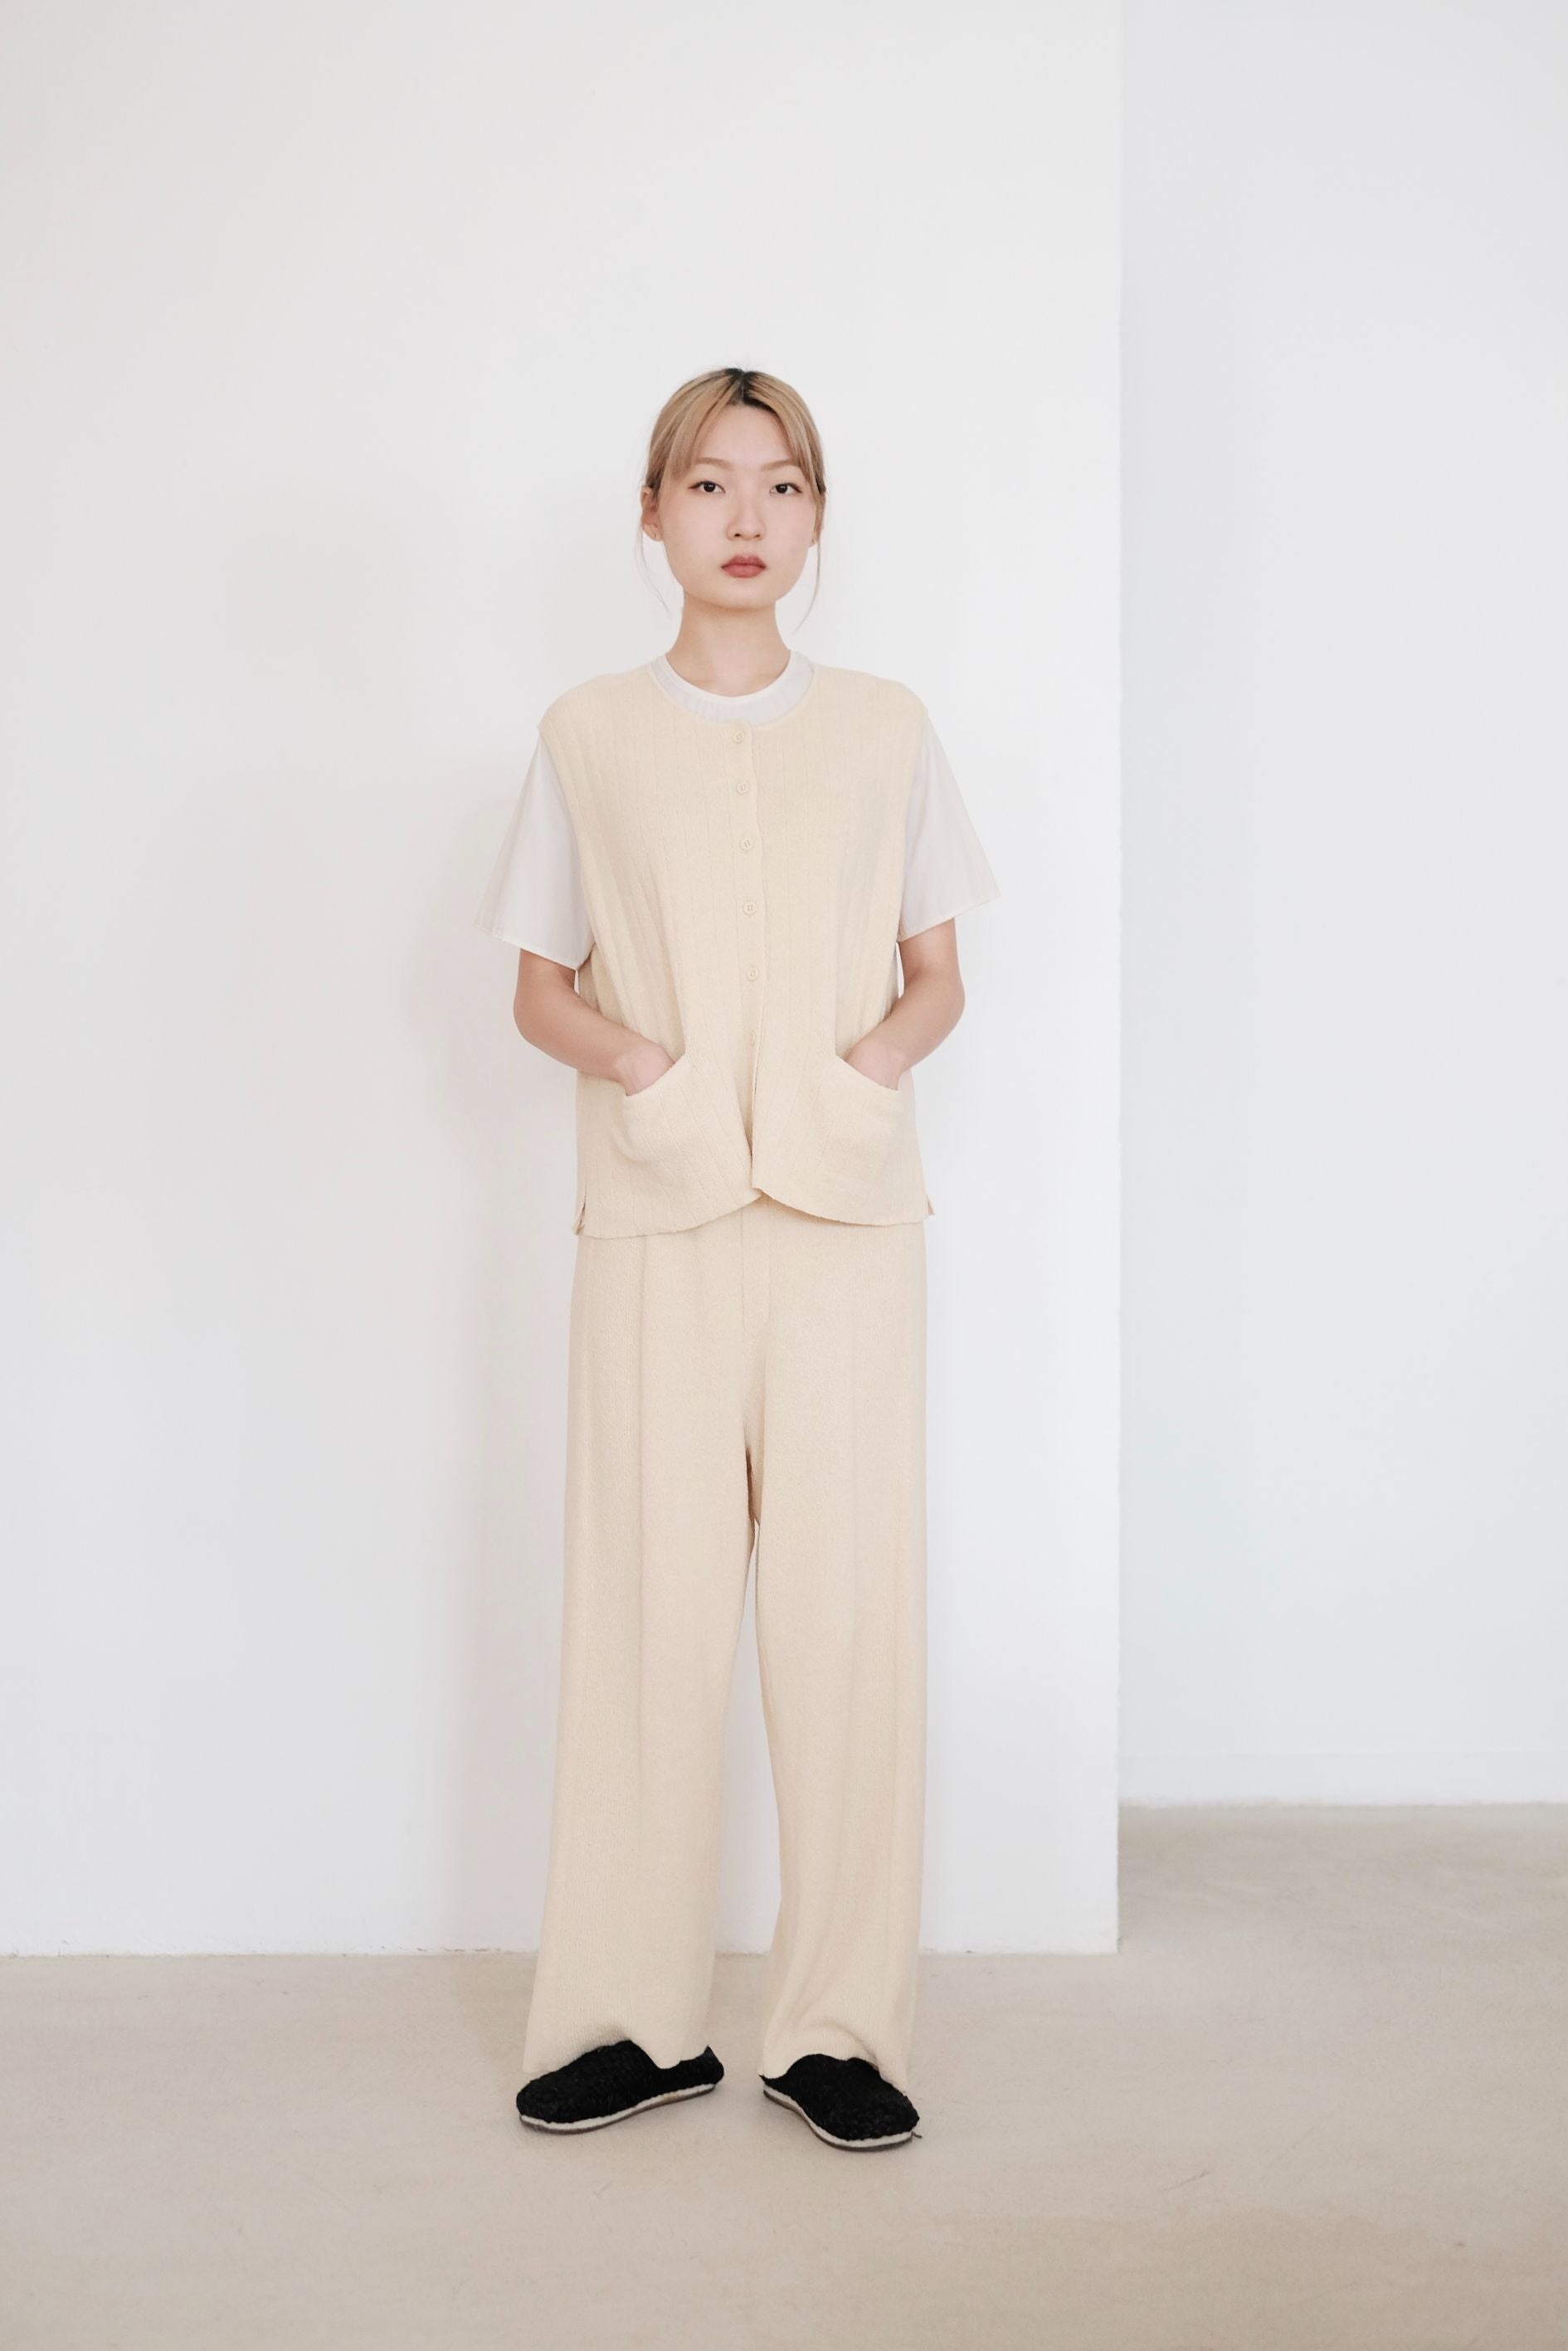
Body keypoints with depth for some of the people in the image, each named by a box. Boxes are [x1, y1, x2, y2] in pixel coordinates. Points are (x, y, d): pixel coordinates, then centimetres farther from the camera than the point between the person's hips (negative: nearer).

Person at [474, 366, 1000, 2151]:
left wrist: (870, 1067, -8)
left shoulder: (885, 730, 11)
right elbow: (541, 991, 10)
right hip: (657, 1218, 0)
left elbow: (939, 977, 13)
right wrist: (643, 1068, -10)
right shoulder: (588, 734, 9)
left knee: (848, 1597, -1)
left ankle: (836, 2021, 10)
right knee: (649, 1596, 1)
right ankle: (640, 2015, 14)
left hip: (848, 1214, 1)